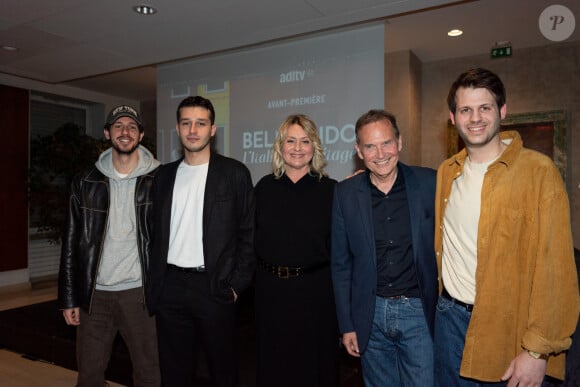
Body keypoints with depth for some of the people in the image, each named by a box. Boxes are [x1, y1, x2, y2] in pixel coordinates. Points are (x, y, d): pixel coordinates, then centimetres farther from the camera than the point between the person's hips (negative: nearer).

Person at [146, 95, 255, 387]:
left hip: (214, 287, -3)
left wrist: (236, 285, -9)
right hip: (170, 287, 4)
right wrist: (154, 285, 6)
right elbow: (156, 232, 11)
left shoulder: (234, 173, -3)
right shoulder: (164, 175, 9)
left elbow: (248, 233, -4)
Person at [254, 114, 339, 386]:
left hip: (315, 291, -2)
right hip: (271, 289, 3)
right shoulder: (265, 187, 3)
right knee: (273, 363, 19)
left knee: (314, 363, 15)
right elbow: (252, 238, 6)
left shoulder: (330, 190, -5)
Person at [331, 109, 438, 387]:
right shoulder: (345, 193, -2)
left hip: (419, 311, -1)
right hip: (371, 315, 2)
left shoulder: (430, 183, -6)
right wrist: (346, 325, 3)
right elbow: (341, 263, 3)